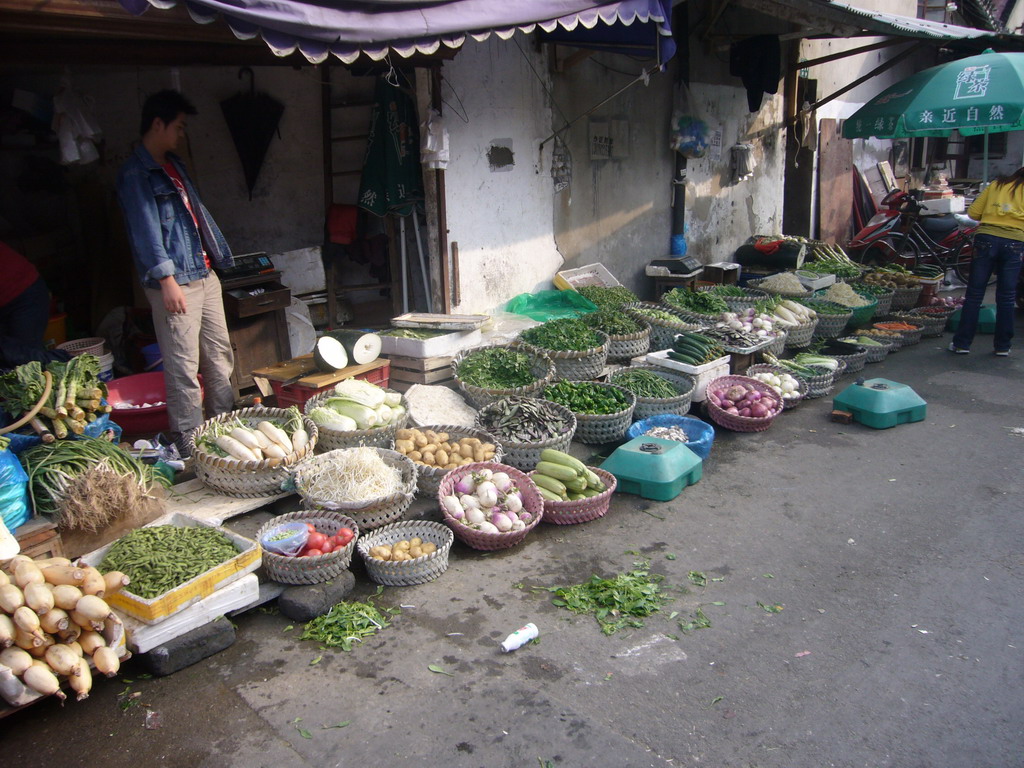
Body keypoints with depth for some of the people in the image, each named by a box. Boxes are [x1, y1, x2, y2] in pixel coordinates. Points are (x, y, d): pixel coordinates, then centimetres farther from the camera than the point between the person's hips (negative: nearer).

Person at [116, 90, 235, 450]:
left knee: (220, 354, 12)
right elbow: (147, 230, -16)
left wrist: (217, 254, 22)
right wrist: (167, 279, -21)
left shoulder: (174, 164, 19)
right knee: (183, 366, -5)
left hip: (204, 273, 9)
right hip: (174, 282, -9)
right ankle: (190, 442, 3)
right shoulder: (135, 174, -9)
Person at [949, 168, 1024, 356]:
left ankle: (962, 343, 2)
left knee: (974, 294, 3)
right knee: (1006, 298, 7)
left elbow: (973, 212, 11)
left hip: (987, 237, 1)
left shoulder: (996, 185, 16)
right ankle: (1002, 346, 12)